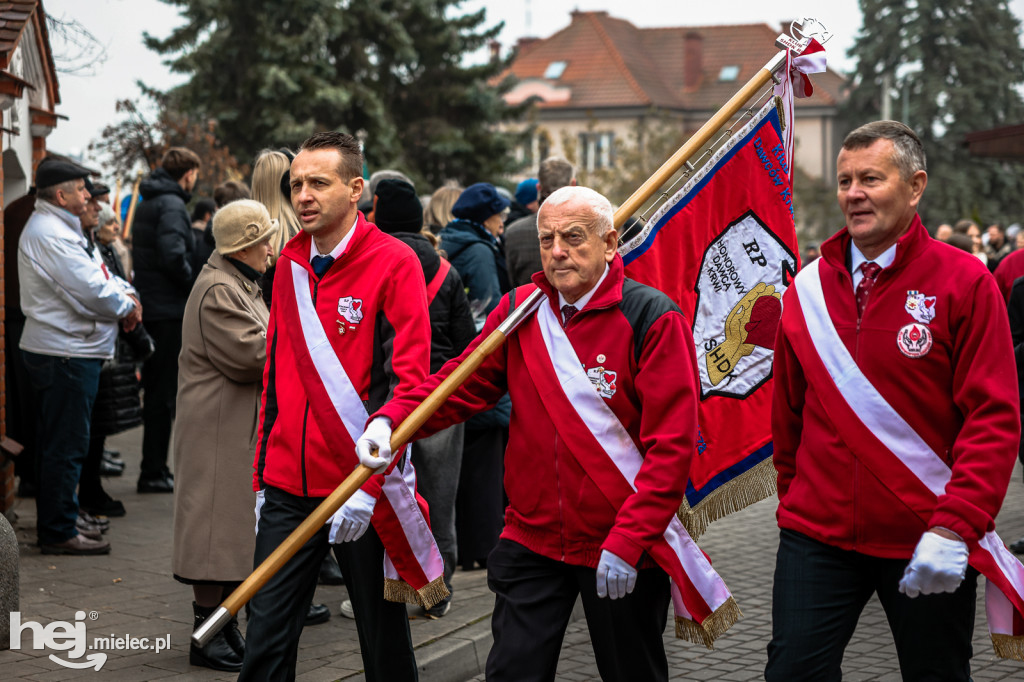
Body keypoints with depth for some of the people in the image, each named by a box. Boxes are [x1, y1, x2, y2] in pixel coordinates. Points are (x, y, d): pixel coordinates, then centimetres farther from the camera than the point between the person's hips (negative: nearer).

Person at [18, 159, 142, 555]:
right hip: (66, 354, -11)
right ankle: (60, 533, 1)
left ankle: (53, 526, 25)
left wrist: (125, 292, 0)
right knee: (66, 446, -5)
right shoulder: (51, 234, -19)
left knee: (56, 444, 17)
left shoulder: (57, 227, 16)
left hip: (56, 350, 11)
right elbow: (92, 292, -25)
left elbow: (97, 274, 19)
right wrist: (127, 306, -7)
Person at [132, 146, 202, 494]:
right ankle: (153, 473, -1)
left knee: (156, 389, 15)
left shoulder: (147, 204, 16)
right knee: (163, 393, -4)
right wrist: (195, 284, -12)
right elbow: (173, 256, -28)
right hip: (168, 311, -10)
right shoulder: (171, 205, -14)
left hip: (150, 306, 10)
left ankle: (154, 468, 22)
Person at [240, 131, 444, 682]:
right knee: (267, 636, 4)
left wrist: (368, 483, -21)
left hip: (364, 491, -5)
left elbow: (407, 382, -14)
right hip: (289, 488, 5)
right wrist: (263, 478, 14)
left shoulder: (393, 263, -9)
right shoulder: (290, 264, 9)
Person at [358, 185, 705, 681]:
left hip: (623, 552, -3)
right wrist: (390, 419, -16)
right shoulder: (519, 311, 3)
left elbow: (672, 445, -16)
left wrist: (627, 542, -21)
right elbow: (462, 382, 4)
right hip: (532, 542, 4)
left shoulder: (653, 319, -12)